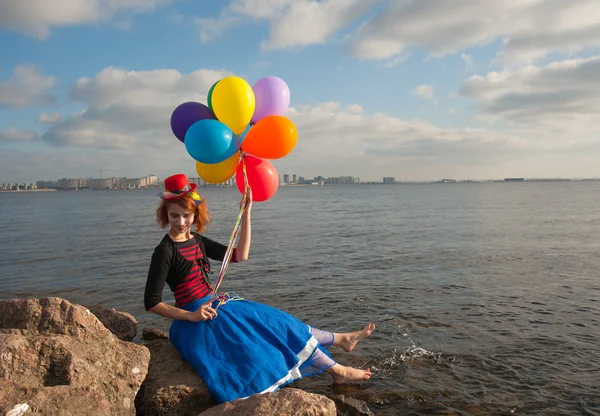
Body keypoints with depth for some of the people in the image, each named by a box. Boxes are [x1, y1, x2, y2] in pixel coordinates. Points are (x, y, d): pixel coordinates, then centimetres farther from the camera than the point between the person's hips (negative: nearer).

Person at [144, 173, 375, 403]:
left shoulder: (196, 240, 6)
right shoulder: (165, 251, -16)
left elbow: (240, 255, 3)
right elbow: (151, 302, -16)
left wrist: (246, 214, 0)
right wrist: (190, 315, -25)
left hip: (213, 305, 8)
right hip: (198, 319, -8)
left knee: (277, 323, 9)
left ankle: (341, 339, 23)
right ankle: (336, 370, 9)